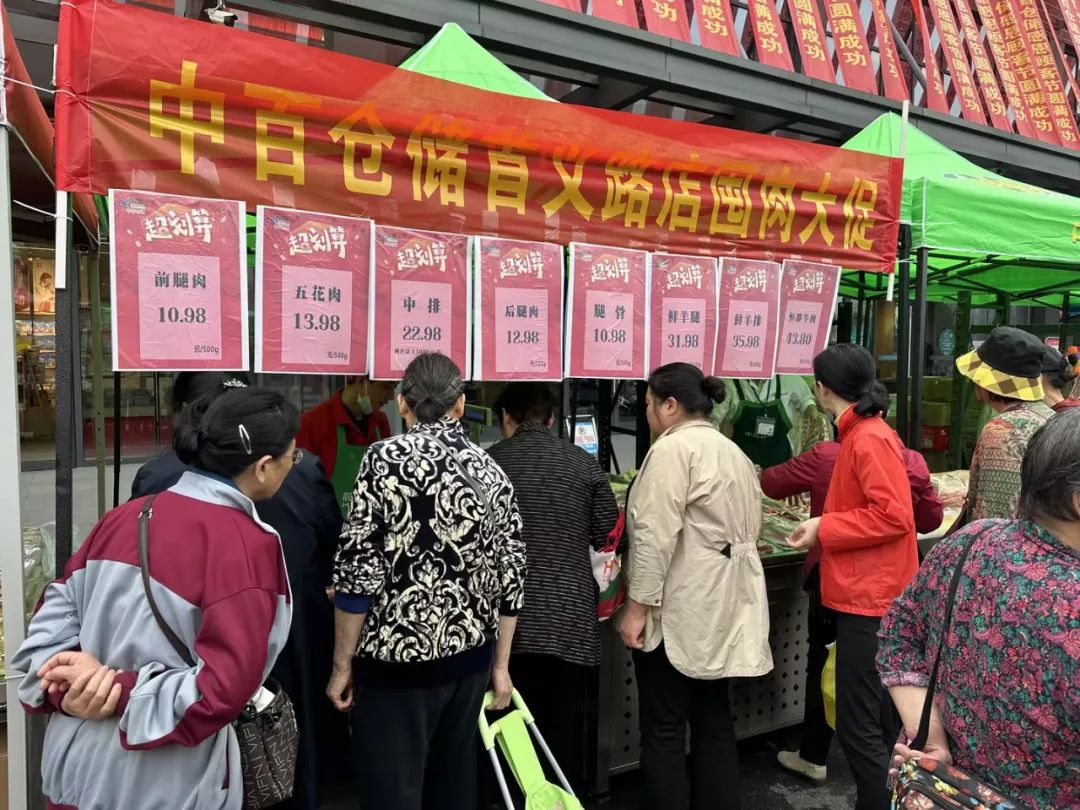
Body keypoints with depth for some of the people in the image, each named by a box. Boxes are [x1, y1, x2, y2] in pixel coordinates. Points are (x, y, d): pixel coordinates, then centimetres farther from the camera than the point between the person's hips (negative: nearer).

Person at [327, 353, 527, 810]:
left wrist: (341, 664, -4)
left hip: (398, 658, -5)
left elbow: (358, 570, -14)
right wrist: (500, 665, 15)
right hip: (469, 655, 5)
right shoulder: (490, 472, 3)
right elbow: (510, 577, 6)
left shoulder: (385, 459, -10)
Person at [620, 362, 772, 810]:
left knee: (664, 730, 3)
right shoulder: (733, 451, 14)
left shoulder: (672, 448, -14)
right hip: (722, 609, 9)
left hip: (680, 611, -9)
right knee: (715, 722, 16)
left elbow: (656, 535, -20)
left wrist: (638, 605, -16)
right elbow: (748, 528, 17)